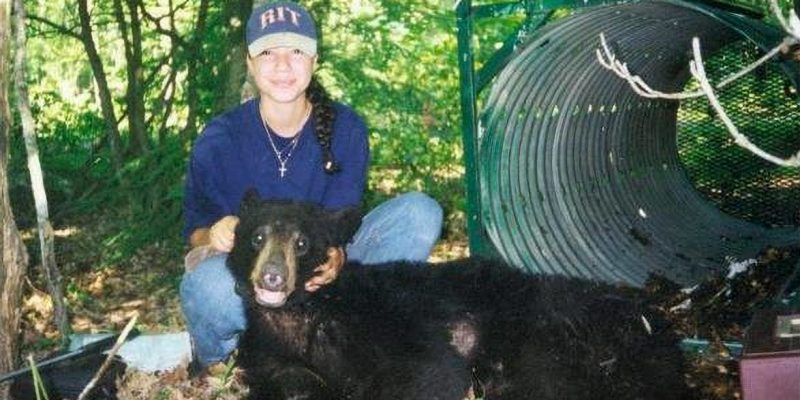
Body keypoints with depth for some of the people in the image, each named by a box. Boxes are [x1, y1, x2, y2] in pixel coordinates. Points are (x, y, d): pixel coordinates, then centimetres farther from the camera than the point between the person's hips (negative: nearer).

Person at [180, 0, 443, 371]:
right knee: (206, 282, -40)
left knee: (420, 212, -19)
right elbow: (195, 231, -2)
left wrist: (335, 256, -33)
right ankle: (213, 361, -5)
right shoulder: (220, 139, -9)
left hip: (319, 268, 2)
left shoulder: (345, 128, -6)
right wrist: (213, 236, -28)